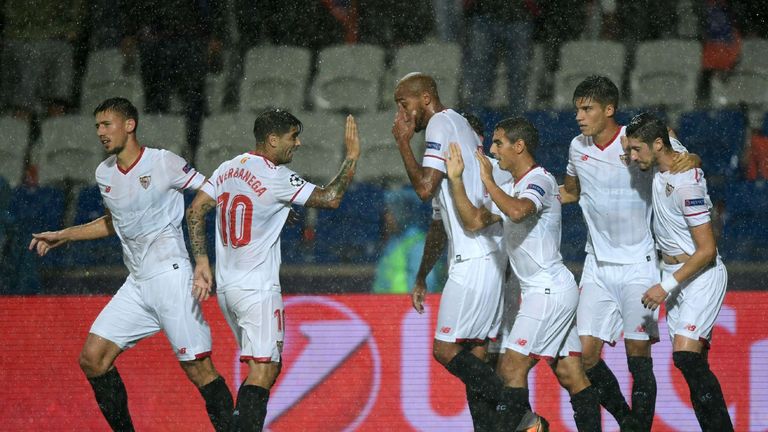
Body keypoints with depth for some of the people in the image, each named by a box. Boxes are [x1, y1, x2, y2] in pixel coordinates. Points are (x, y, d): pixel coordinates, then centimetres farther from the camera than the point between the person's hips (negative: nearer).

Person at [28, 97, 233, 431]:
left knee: (198, 367, -11)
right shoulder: (105, 174, 12)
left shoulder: (164, 163, -9)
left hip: (170, 275, -7)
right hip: (136, 284, 7)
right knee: (92, 358, 0)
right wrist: (62, 237, 31)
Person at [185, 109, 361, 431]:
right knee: (263, 370, -11)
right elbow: (330, 199, -11)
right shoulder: (277, 177, -13)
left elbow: (195, 212, 7)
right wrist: (352, 157, -1)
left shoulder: (229, 168, 9)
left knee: (269, 366, 17)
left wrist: (201, 261, 6)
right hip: (257, 290, -8)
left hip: (226, 288, 8)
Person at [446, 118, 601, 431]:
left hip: (549, 290, -10)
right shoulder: (511, 189, 20)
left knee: (511, 366, -13)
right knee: (570, 375, 5)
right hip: (545, 291, 10)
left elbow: (517, 212, -31)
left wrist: (488, 181, -20)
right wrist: (456, 179, 7)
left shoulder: (540, 180, -10)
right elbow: (474, 221, 14)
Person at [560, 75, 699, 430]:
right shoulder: (577, 148, 5)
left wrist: (688, 160, -21)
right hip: (597, 264, 4)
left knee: (638, 355, -6)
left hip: (638, 263, -4)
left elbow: (685, 159, 2)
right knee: (586, 354, -3)